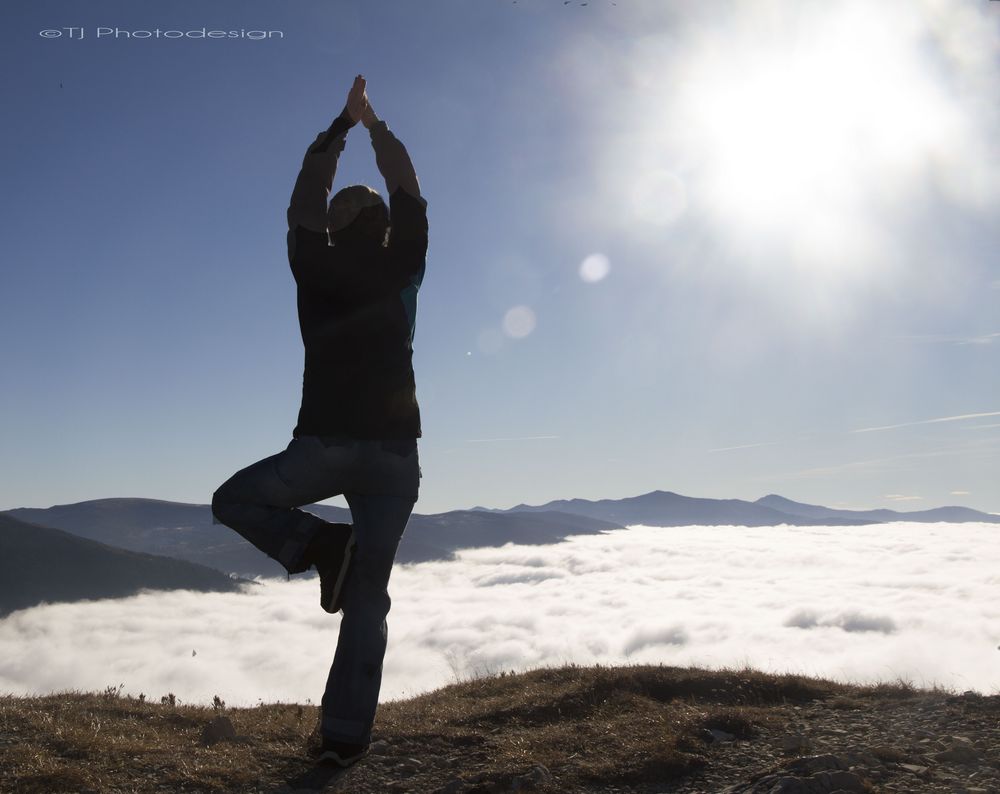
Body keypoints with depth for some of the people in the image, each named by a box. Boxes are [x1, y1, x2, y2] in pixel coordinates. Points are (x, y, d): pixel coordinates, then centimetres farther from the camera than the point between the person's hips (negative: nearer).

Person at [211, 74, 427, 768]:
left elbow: (304, 205, 18)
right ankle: (346, 735, 6)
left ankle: (319, 544, -3)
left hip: (323, 446, -2)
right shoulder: (401, 269, 5)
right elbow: (410, 199, 20)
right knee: (368, 600, 7)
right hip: (395, 454, 2)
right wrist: (374, 125, 32)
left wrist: (342, 125, 28)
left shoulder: (315, 268, 3)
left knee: (234, 500, 22)